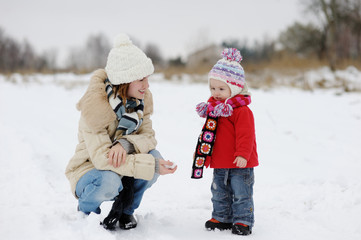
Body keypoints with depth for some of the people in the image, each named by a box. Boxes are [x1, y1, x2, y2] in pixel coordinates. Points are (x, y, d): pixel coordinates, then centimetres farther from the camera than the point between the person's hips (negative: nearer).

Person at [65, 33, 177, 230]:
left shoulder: (142, 97, -8)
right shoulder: (94, 104, -28)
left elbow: (148, 136, -8)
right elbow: (101, 158, -33)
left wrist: (125, 144, -33)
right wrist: (152, 166, -39)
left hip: (123, 163, 5)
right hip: (89, 168, -5)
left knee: (153, 156, -23)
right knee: (109, 181, -38)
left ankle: (125, 210, 3)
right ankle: (85, 211, 0)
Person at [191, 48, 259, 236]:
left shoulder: (241, 110, -17)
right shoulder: (213, 107, 9)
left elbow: (245, 134, -22)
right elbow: (209, 133, 20)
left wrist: (243, 154, -28)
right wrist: (202, 150, 22)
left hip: (239, 164, -8)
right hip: (219, 163, 8)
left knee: (241, 193, 0)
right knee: (219, 193, 16)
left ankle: (243, 221, 9)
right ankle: (222, 218, 29)